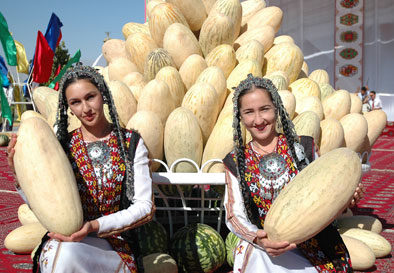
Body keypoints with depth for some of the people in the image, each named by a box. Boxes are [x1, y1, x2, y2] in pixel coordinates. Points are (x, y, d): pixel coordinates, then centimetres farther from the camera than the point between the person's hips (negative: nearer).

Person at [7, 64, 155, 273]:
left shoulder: (131, 143, 1)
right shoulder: (62, 146, 4)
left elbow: (145, 206, -2)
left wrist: (96, 226, -15)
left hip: (114, 247, -2)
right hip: (64, 239, 2)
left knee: (67, 253, -34)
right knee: (61, 254, -34)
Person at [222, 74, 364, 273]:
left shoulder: (303, 148, 4)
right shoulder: (235, 162, 4)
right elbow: (233, 215, 1)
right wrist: (257, 239, -17)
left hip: (311, 246, 1)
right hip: (261, 248, 0)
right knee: (258, 255, -31)